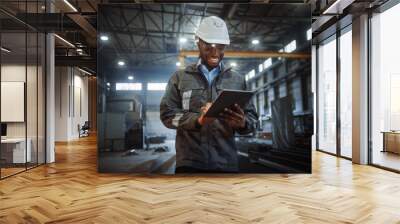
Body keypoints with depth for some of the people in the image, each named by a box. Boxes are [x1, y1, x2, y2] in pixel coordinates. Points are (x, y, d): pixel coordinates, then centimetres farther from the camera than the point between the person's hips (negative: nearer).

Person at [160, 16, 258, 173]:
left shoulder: (237, 80, 12)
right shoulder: (179, 77, 8)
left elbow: (252, 118, 9)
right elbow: (167, 113, 0)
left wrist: (242, 123, -16)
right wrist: (197, 119, -19)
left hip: (226, 163, 2)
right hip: (189, 163, -1)